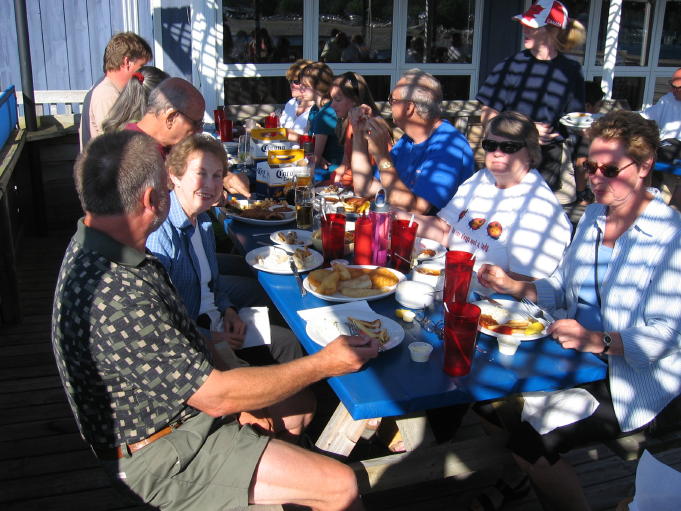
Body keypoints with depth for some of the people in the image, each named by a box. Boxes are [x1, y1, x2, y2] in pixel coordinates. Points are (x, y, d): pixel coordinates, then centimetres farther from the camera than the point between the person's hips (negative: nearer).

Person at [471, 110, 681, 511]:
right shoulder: (594, 216, 9)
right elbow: (564, 288, 16)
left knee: (533, 441, -20)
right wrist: (514, 287, 1)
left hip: (637, 380, -8)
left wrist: (598, 341, -34)